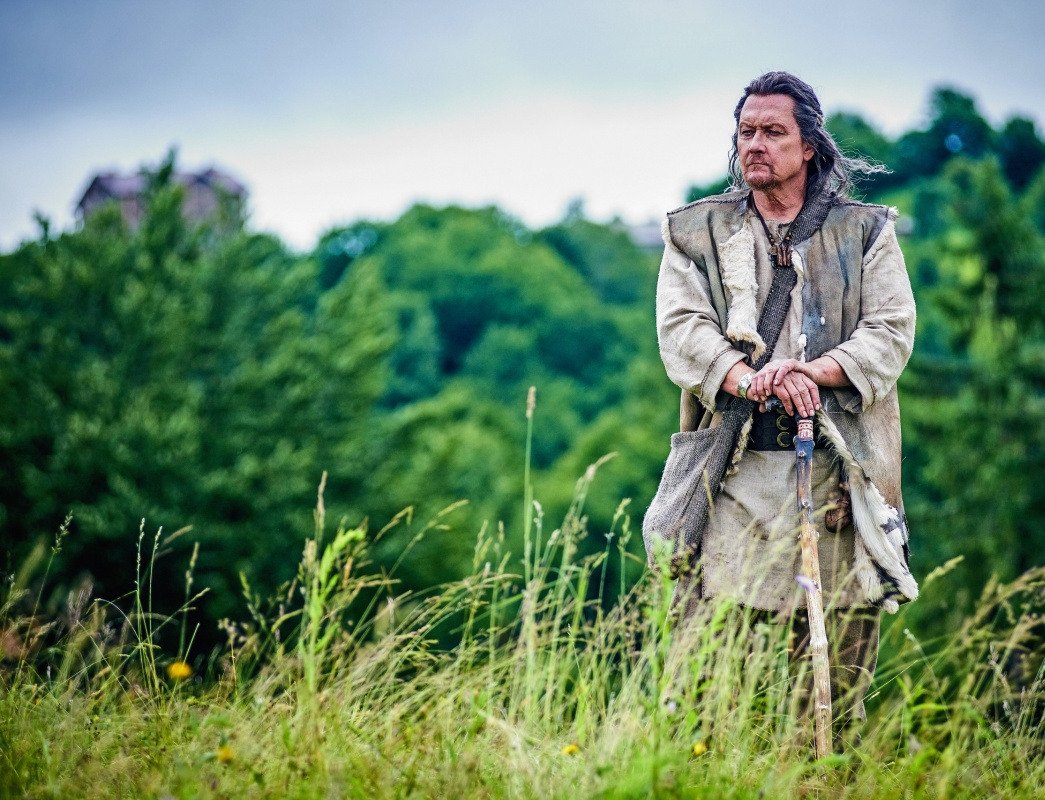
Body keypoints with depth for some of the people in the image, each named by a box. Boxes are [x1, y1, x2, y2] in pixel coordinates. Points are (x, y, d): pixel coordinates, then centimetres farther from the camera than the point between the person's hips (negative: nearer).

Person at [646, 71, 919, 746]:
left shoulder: (866, 233, 14)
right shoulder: (697, 232, 15)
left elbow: (892, 329, 2)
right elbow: (680, 326, 1)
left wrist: (815, 372, -17)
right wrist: (749, 381, -18)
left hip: (837, 469, 0)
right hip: (732, 467, 0)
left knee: (841, 653, 0)